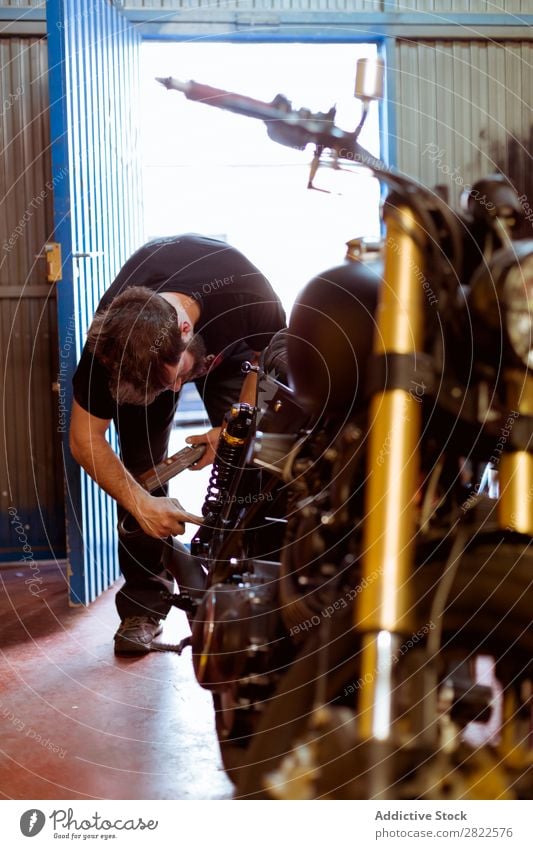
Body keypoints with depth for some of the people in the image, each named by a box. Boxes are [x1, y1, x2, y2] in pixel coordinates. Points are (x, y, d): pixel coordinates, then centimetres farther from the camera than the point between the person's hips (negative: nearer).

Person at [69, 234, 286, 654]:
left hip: (228, 343, 0)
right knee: (140, 462, -11)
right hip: (136, 353, 0)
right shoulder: (107, 339, -38)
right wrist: (139, 503, -33)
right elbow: (85, 440, -25)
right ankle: (143, 605, 0)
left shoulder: (252, 300, -42)